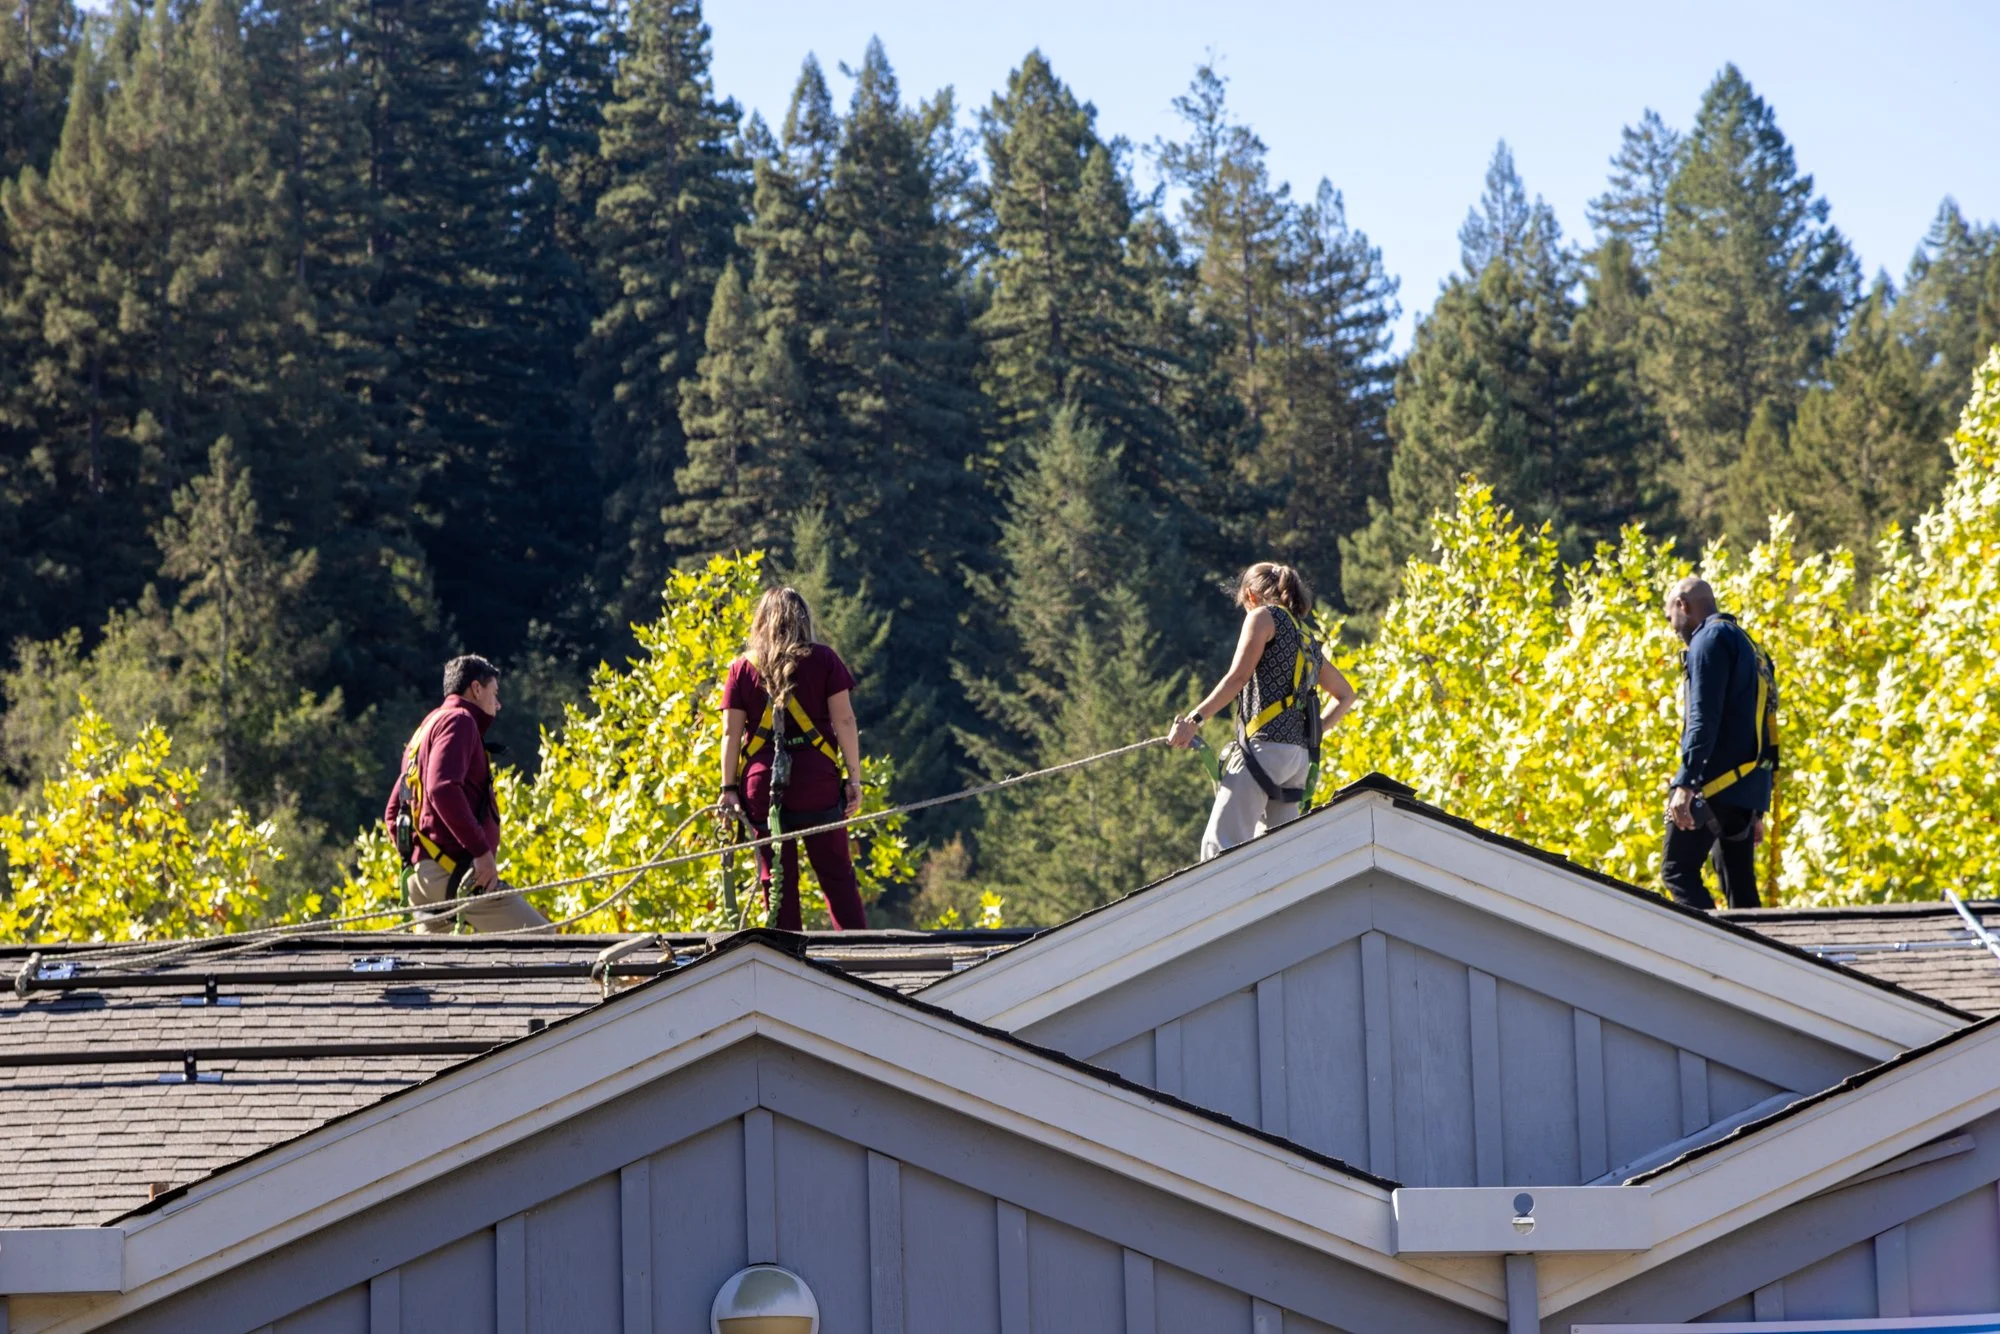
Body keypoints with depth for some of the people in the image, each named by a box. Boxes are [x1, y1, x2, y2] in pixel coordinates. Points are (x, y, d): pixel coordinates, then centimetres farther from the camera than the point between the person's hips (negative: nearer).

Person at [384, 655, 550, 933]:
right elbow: (443, 789, -21)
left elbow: (393, 813, 27)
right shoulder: (458, 721, -3)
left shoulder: (426, 729, 27)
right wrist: (482, 850, -22)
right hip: (453, 871, -10)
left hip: (422, 876, 10)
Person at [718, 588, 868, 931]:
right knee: (837, 876, 4)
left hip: (761, 785, 1)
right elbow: (844, 720, -2)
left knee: (776, 879, 7)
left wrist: (729, 787, 2)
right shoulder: (823, 660, 2)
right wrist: (854, 777, 0)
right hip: (817, 782, -1)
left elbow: (731, 732, 1)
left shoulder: (743, 668, 4)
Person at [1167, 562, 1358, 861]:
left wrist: (1194, 719, -9)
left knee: (1220, 844, -16)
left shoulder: (1264, 617, 4)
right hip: (1300, 755, 8)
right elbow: (1345, 695, 34)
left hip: (1265, 745, -8)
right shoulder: (1306, 638, 27)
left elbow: (1238, 676, -8)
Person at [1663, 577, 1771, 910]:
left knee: (1679, 871, -9)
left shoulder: (1710, 639, -4)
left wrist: (1685, 783, -24)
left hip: (1715, 784, -9)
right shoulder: (1745, 644, 25)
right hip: (1748, 789, 9)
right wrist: (1756, 811, 26)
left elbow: (1704, 717, -17)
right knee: (1740, 887, 8)